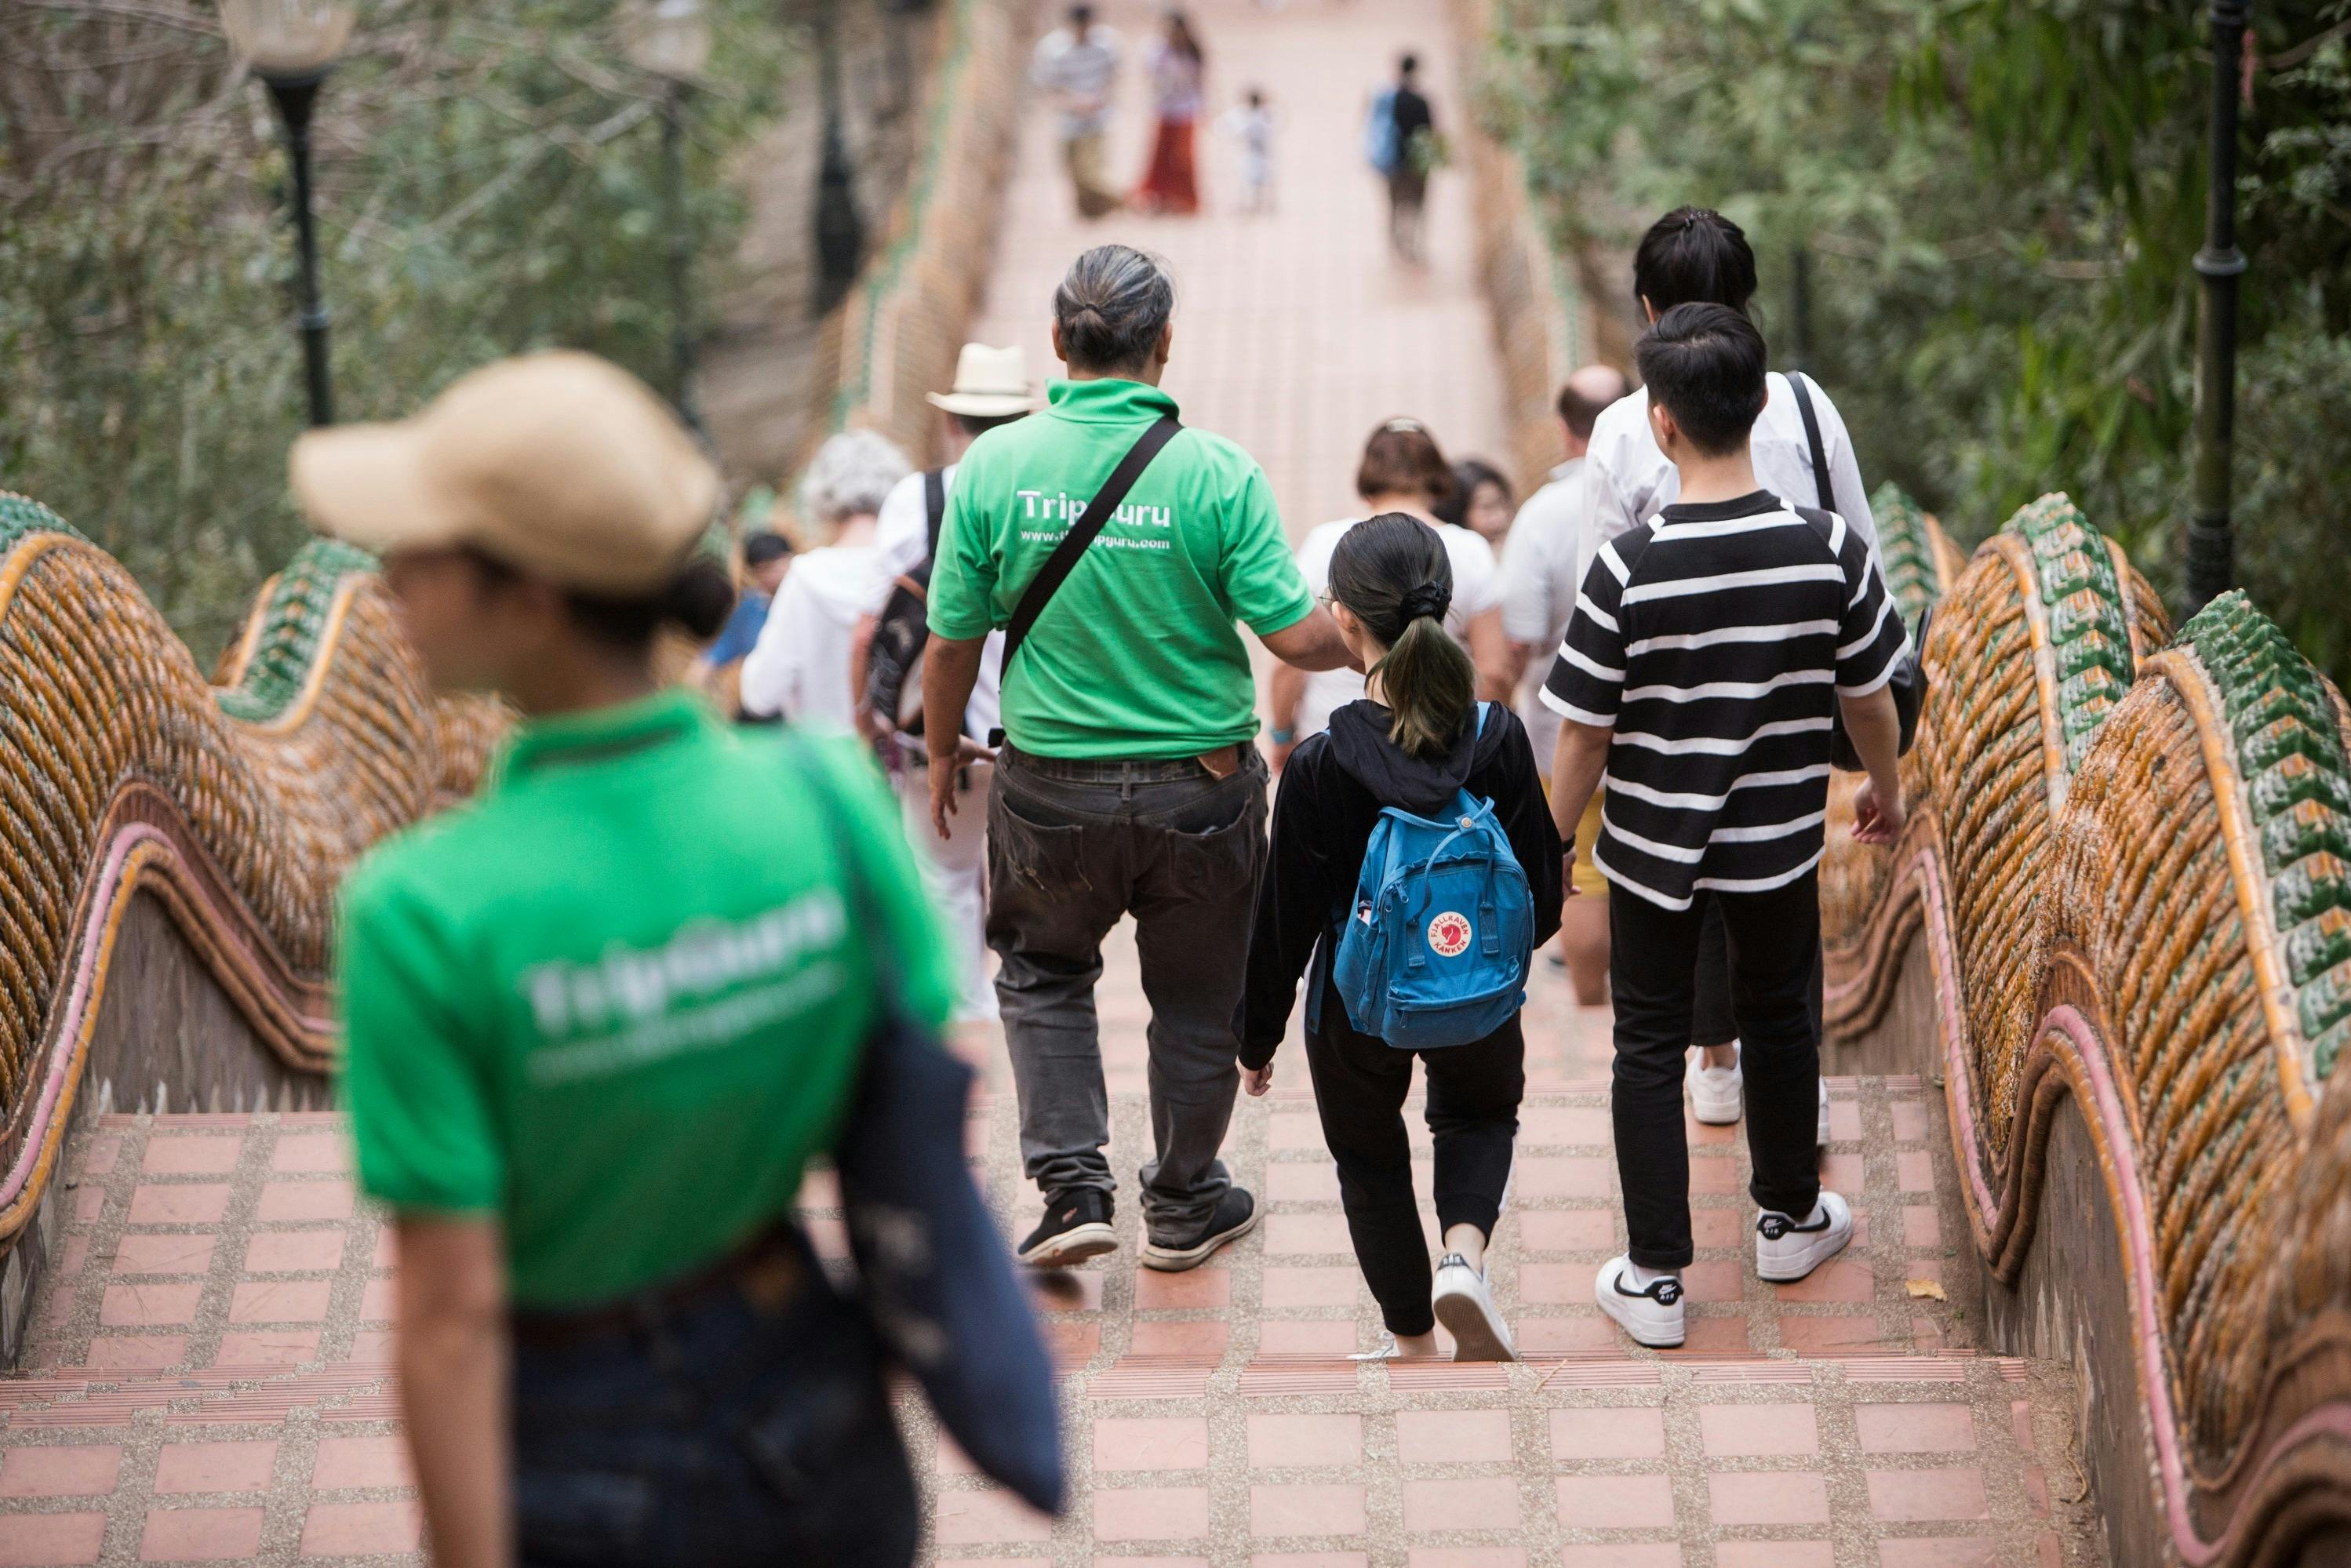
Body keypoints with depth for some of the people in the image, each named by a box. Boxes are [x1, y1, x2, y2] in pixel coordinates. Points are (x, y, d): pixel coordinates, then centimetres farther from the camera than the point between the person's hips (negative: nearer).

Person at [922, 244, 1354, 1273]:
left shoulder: (994, 466, -10)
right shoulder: (1217, 473, -15)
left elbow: (952, 640, -3)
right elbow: (1297, 638, -14)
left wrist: (940, 758, 13)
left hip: (1050, 787, 1)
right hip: (1199, 789, -1)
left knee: (1043, 976, 24)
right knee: (1195, 1001, 18)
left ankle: (1073, 1186, 12)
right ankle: (1183, 1207, 31)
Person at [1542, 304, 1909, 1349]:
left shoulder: (1629, 567, -24)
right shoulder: (1830, 550, -17)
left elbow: (1583, 735, -15)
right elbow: (1869, 699, -3)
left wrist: (1550, 845, 1)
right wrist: (1886, 788, 17)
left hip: (1654, 849, -2)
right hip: (1780, 846, 2)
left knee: (1650, 1048, 12)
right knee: (1778, 1020, 25)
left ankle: (1655, 1280, 17)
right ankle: (1790, 1220, 43)